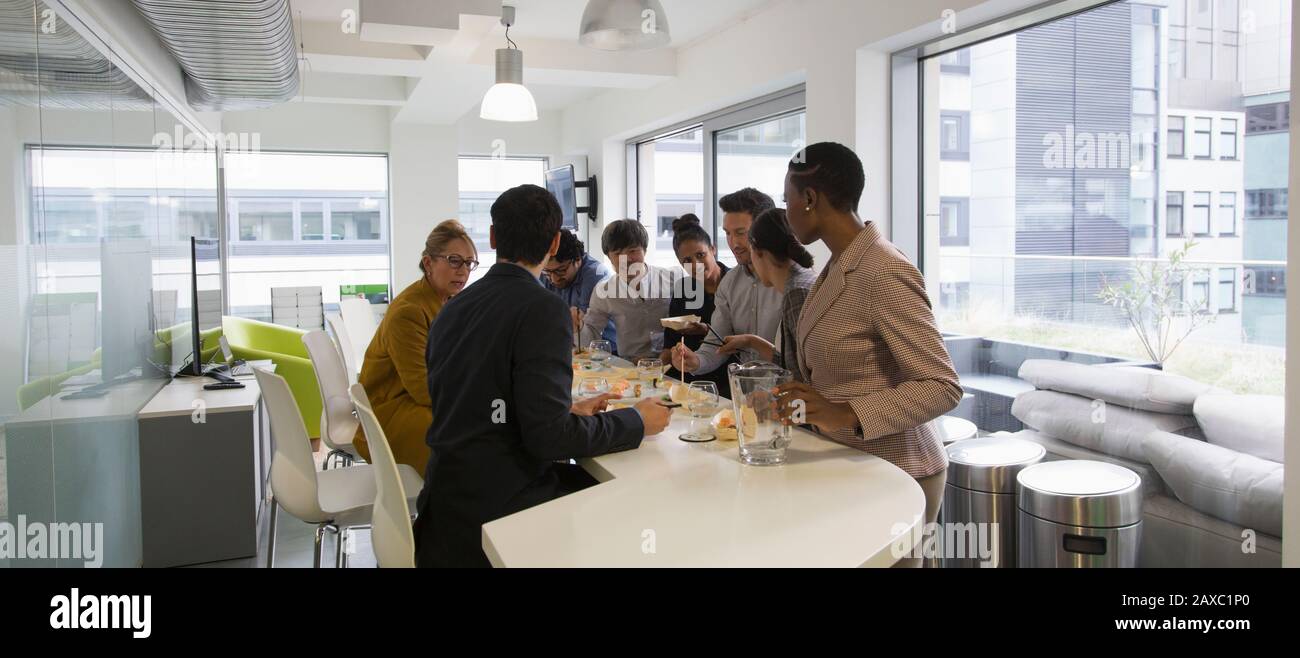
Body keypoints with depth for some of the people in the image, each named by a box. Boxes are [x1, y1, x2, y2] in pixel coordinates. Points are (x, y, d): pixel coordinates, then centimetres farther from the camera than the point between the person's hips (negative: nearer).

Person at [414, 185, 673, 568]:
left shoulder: (452, 309, 7)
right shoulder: (544, 310, -16)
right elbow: (548, 436, -20)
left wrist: (568, 411, 17)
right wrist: (637, 422, -7)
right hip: (494, 510, -8)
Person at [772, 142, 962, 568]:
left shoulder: (885, 272, -22)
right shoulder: (837, 265, 6)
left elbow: (943, 388, -24)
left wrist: (848, 415, -34)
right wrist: (796, 398, 8)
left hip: (890, 473, -8)